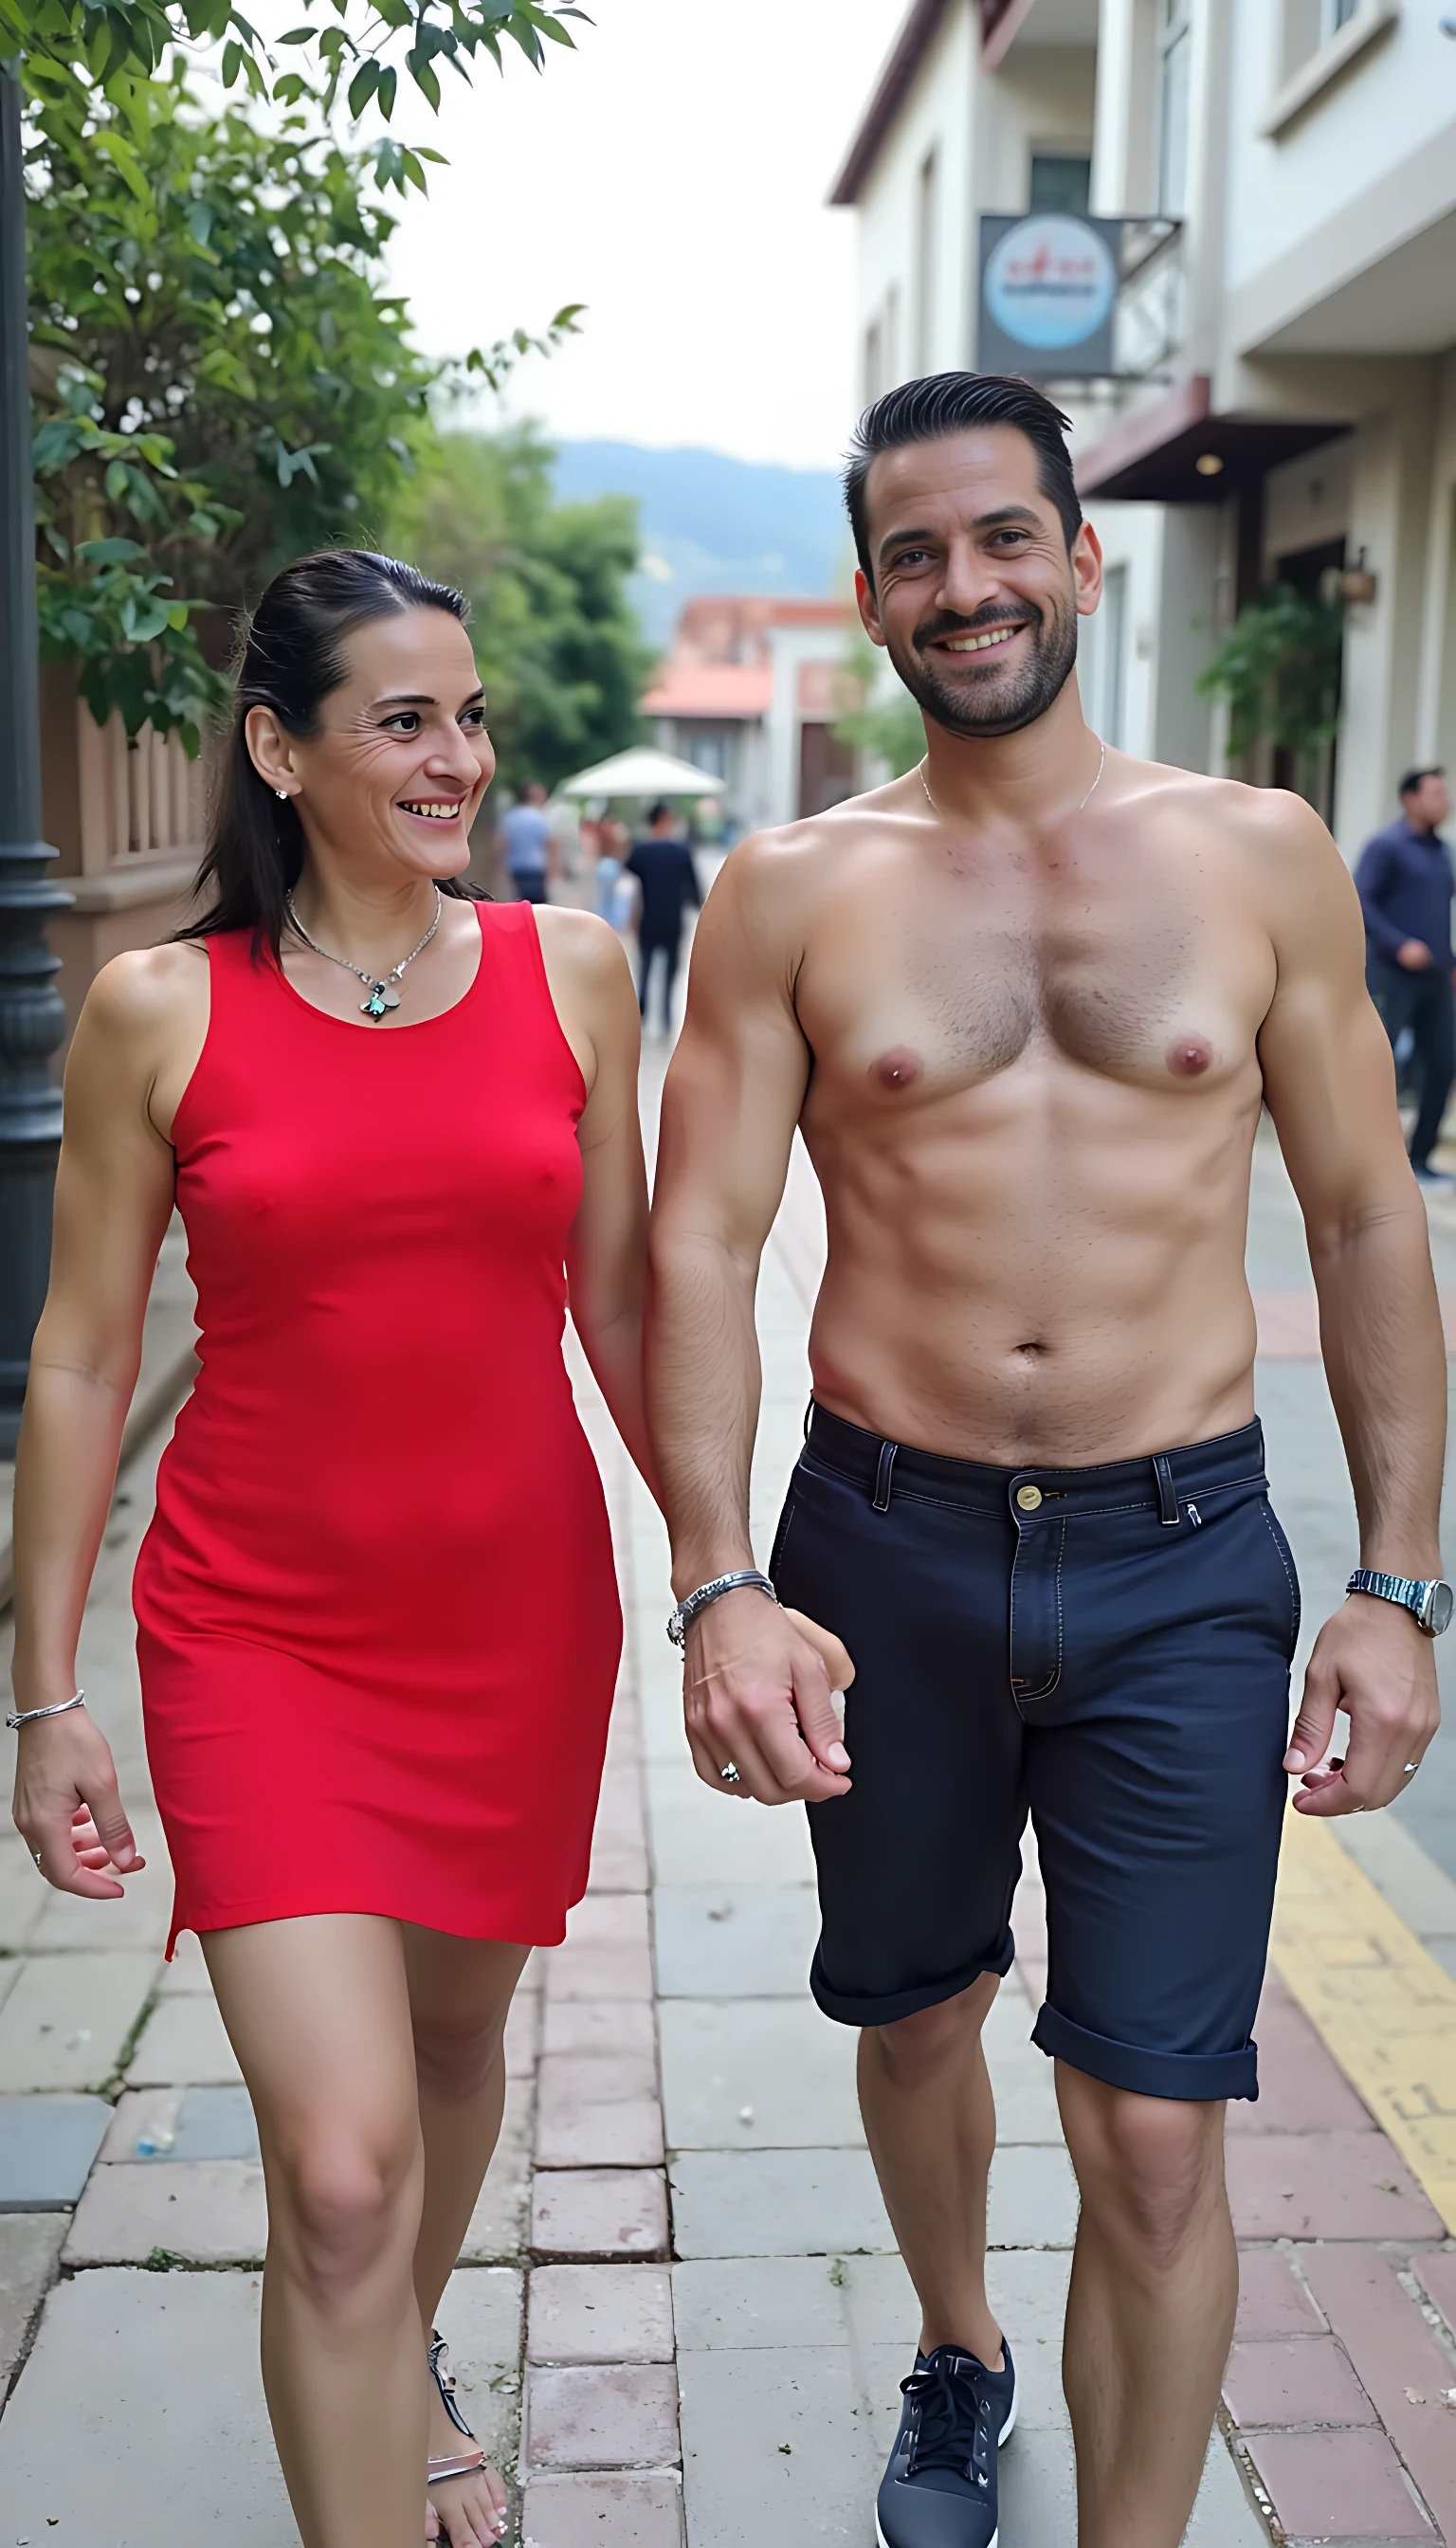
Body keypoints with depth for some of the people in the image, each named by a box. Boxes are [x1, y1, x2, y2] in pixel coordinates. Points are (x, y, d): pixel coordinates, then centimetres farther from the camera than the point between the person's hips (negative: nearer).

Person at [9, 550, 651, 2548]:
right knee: (341, 2166, -9)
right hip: (260, 1633, -2)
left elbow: (620, 1308, 6)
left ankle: (406, 2370, 53)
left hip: (520, 1612, 3)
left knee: (454, 2037, 22)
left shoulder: (571, 974, -1)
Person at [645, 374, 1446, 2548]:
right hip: (888, 1550, 1)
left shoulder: (1265, 857, 0)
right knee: (918, 2017, 21)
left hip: (1184, 1563, -1)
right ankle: (958, 2360, 51)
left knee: (1156, 2139, 1)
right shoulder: (790, 894, -1)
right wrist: (722, 1588, -17)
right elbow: (699, 1248, -5)